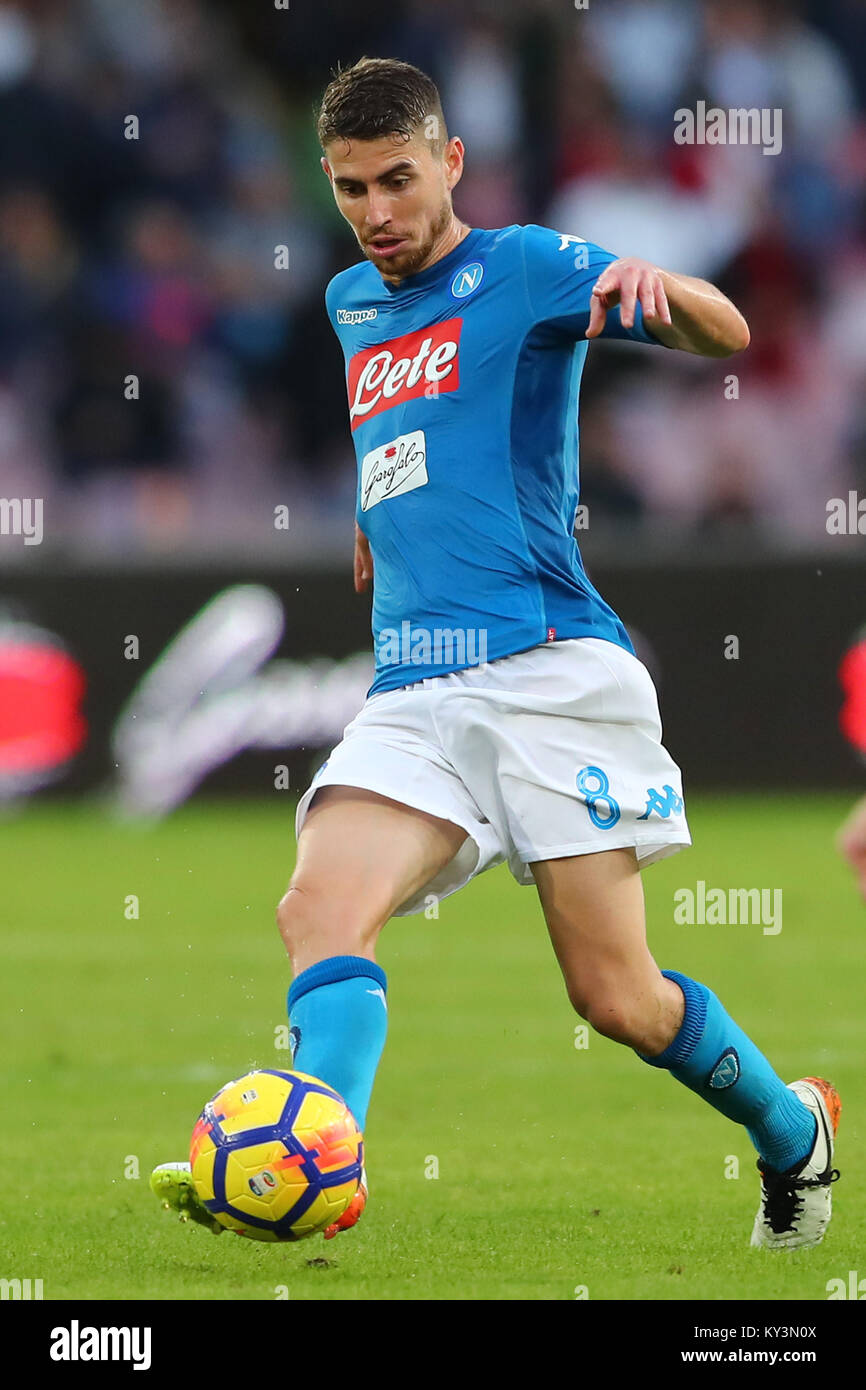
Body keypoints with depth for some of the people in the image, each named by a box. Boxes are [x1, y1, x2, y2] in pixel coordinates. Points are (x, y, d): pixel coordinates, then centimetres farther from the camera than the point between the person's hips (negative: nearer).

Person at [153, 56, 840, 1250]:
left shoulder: (522, 267, 0)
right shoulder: (352, 305, 21)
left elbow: (726, 336, -13)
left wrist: (661, 288, -34)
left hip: (549, 667, -6)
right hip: (413, 692, 6)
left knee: (617, 998, -6)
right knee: (321, 907, -23)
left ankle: (793, 1132, 21)